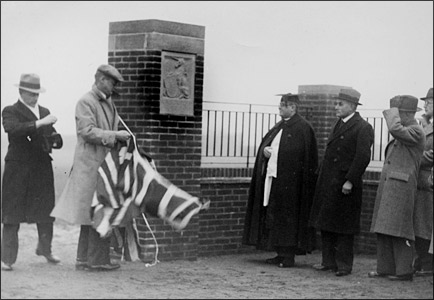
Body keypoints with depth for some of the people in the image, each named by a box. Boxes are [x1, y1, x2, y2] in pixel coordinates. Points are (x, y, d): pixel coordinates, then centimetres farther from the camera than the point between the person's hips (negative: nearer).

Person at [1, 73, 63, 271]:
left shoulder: (44, 112, 16)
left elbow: (55, 139, 19)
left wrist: (54, 140, -5)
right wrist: (40, 123, -30)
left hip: (42, 168, 5)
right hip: (18, 170, -5)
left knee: (45, 211, 10)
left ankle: (45, 248, 31)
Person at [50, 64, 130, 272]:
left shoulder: (108, 103, 18)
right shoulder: (85, 103, -9)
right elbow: (87, 132, -19)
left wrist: (119, 138, 11)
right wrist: (115, 136, -20)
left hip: (104, 164, 9)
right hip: (91, 165, -9)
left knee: (91, 215, 12)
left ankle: (84, 259, 17)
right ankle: (97, 260, -3)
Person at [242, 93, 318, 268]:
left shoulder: (302, 128, -9)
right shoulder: (280, 127, 16)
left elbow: (299, 153, -16)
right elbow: (266, 142, 21)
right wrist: (265, 150, 0)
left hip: (289, 179, -8)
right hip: (273, 175, 8)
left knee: (287, 216, -5)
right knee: (273, 215, 9)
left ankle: (289, 255, 1)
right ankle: (281, 254, 17)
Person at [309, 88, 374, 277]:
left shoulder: (363, 128, -12)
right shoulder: (339, 124, 15)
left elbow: (363, 157, -19)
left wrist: (350, 181, -22)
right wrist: (322, 175, 12)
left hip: (344, 185, -8)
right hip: (328, 183, 8)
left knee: (343, 227, -1)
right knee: (326, 224, 11)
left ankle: (344, 265, 7)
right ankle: (329, 261, 19)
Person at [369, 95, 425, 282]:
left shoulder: (416, 132, -10)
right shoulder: (402, 133, 20)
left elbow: (395, 129, -27)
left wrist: (393, 112, -13)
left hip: (401, 187, -9)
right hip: (386, 186, 9)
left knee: (399, 231, -8)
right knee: (383, 230, 9)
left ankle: (404, 271, -4)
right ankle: (385, 268, 15)